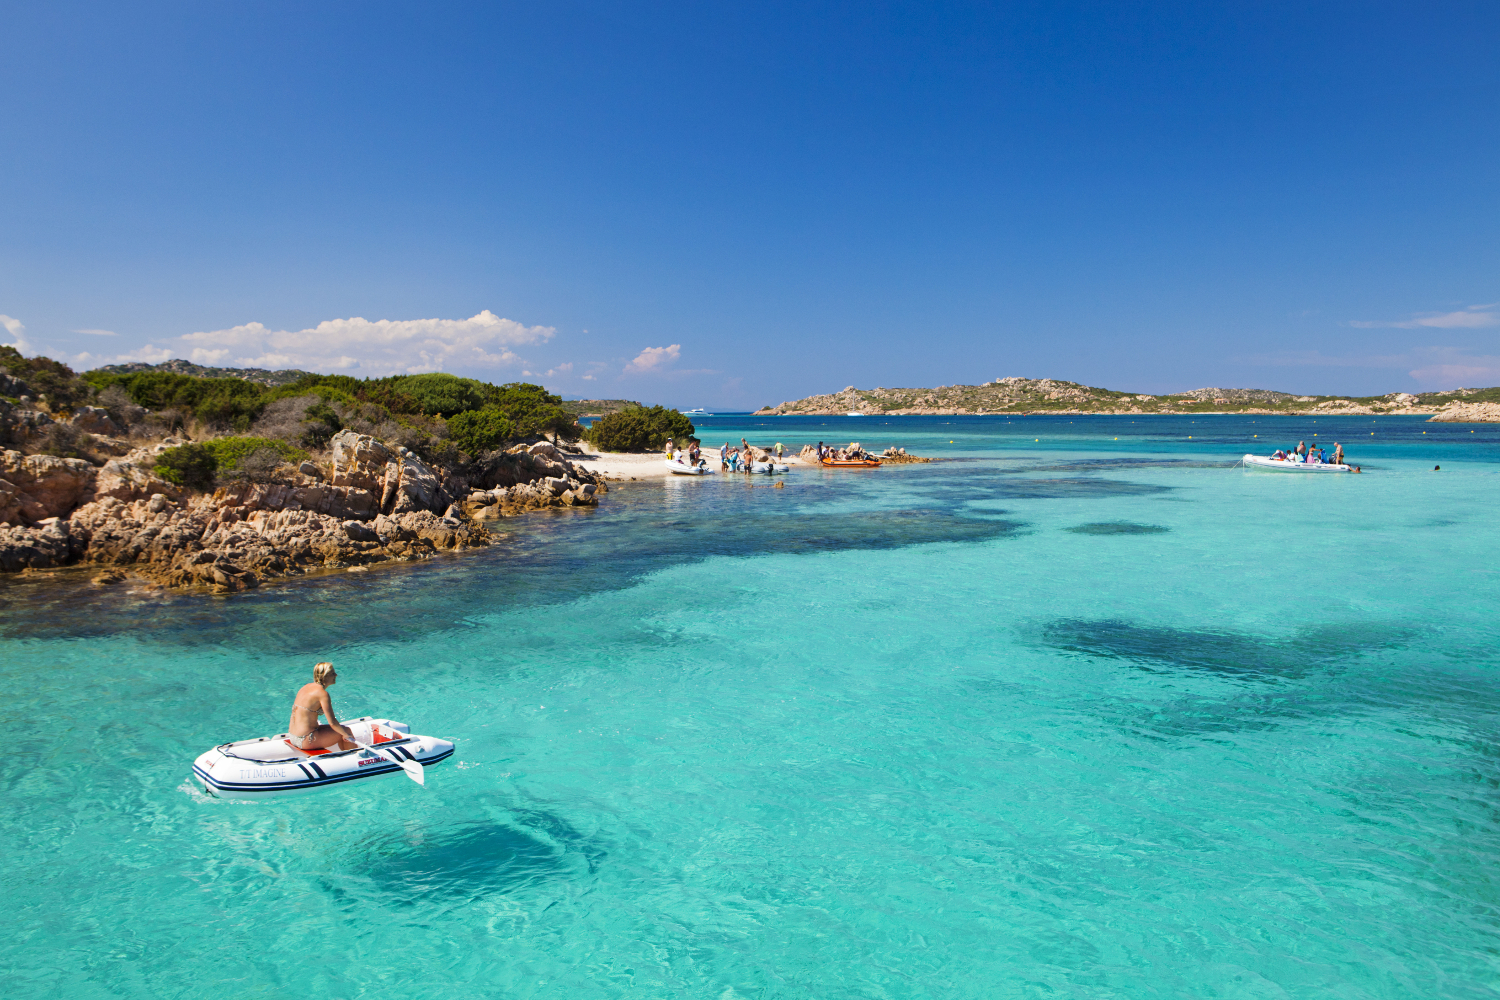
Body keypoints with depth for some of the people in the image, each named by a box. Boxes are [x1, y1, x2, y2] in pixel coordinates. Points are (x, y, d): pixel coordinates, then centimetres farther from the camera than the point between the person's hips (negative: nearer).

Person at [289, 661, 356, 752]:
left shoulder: (306, 687, 9)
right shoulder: (322, 693, -16)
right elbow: (332, 722, -18)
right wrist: (346, 734, -1)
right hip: (306, 740, -9)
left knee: (342, 731, 22)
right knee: (346, 730, 5)